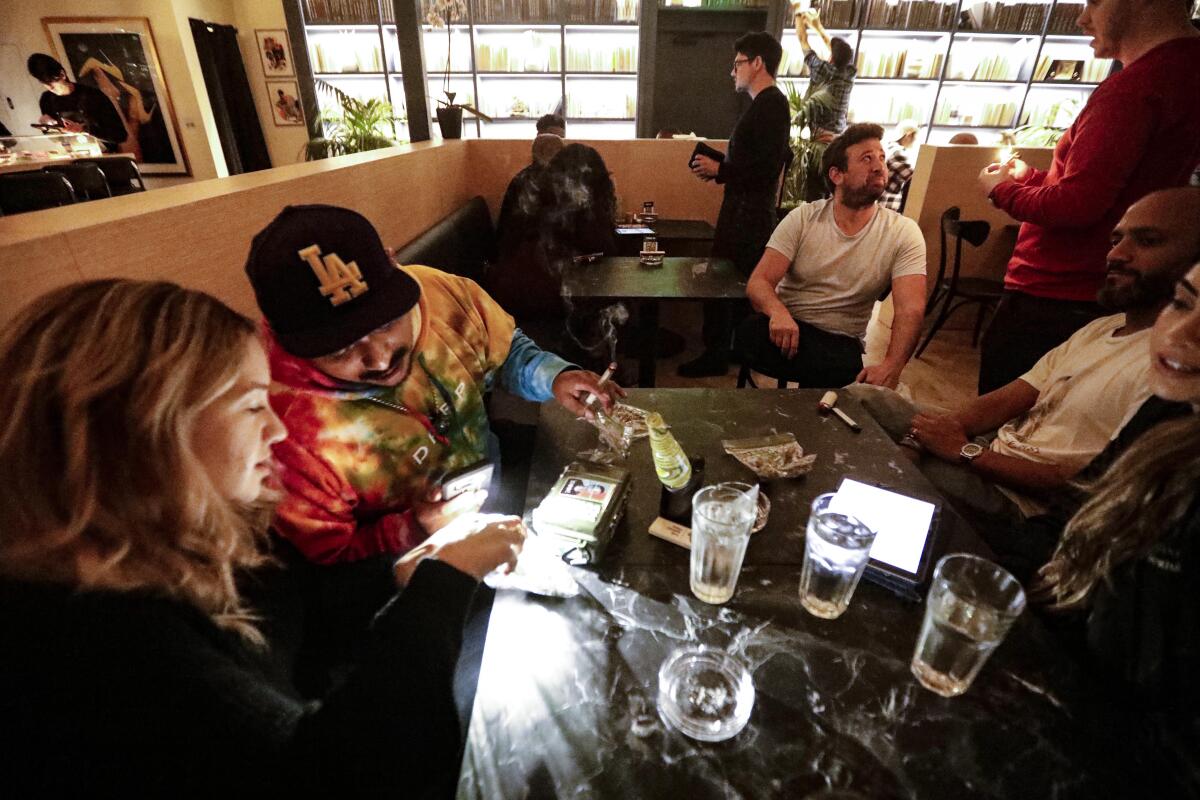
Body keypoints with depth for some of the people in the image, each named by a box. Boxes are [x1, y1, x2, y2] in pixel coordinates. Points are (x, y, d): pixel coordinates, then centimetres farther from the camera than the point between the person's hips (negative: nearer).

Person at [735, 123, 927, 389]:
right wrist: (778, 312, -35)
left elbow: (910, 310, -14)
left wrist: (891, 366, -34)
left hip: (841, 341, -1)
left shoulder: (904, 232, -3)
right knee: (750, 334, -33)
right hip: (786, 327, 1)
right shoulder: (803, 218, -2)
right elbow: (759, 282, -10)